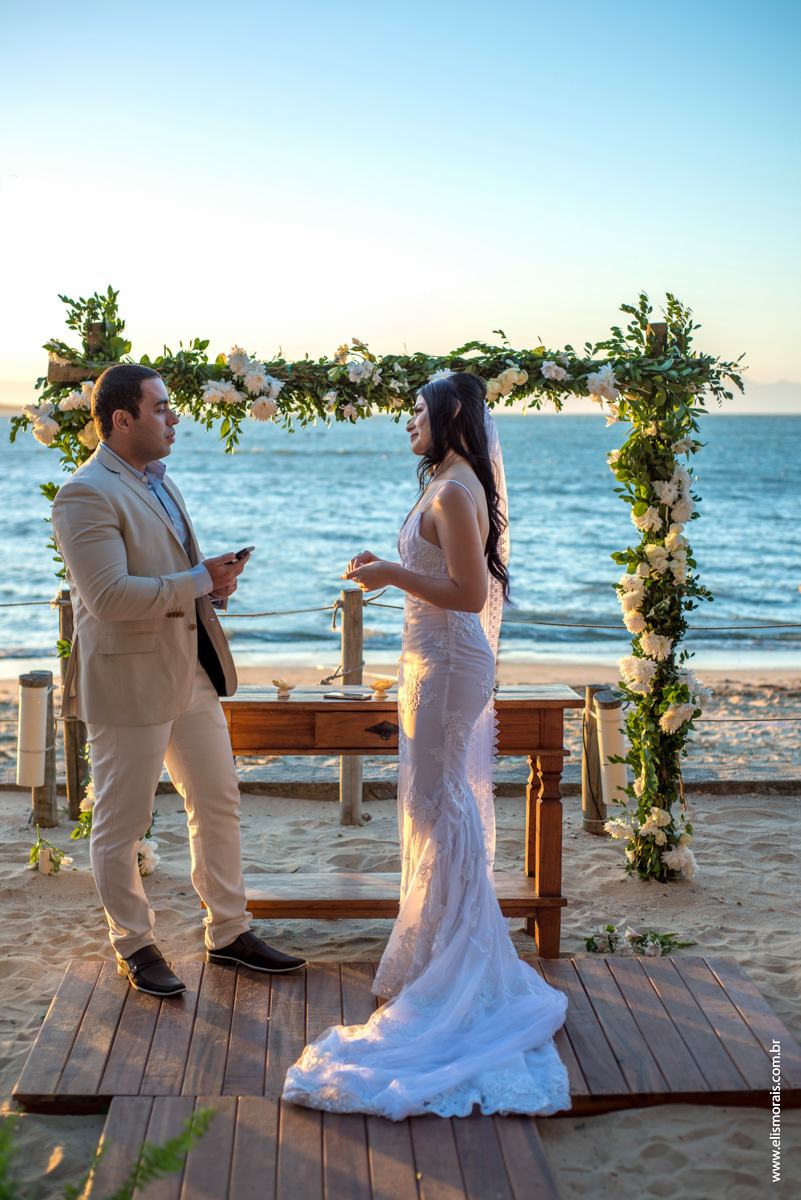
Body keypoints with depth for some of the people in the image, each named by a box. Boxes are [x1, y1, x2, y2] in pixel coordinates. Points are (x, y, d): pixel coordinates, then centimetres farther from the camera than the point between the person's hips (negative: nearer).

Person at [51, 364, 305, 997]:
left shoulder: (160, 482, 13)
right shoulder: (86, 494, -17)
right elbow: (109, 596, -25)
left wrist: (216, 582, 4)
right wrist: (200, 580, -19)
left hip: (192, 674, 9)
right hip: (128, 682, -9)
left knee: (220, 804, 15)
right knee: (122, 825, 7)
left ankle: (229, 932, 29)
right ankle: (135, 945, 24)